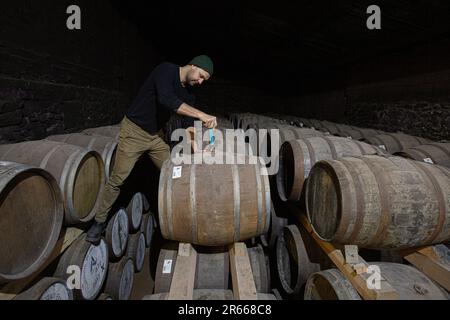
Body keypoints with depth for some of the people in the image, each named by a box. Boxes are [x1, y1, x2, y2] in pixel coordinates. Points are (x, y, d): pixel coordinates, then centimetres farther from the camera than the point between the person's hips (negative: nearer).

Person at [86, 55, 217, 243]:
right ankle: (100, 221, 13)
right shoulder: (166, 70, -19)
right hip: (134, 131, -7)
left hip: (156, 136, 7)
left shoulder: (188, 94, 2)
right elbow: (167, 99, -38)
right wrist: (201, 115, -40)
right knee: (117, 179, -4)